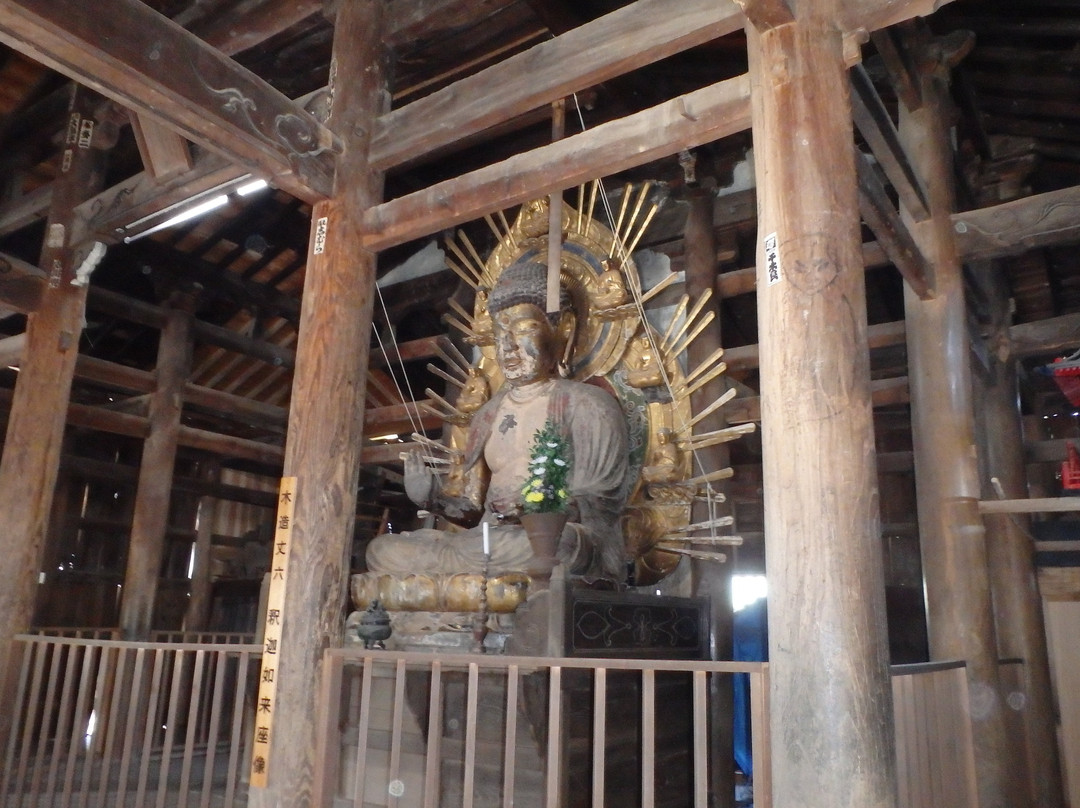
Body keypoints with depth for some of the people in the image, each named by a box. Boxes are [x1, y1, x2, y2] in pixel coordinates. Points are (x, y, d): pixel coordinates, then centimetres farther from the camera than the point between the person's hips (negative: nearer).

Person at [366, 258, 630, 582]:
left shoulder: (587, 405, 5)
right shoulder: (487, 416, 22)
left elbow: (603, 505, -5)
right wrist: (435, 499, -3)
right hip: (489, 543, 4)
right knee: (381, 549, -18)